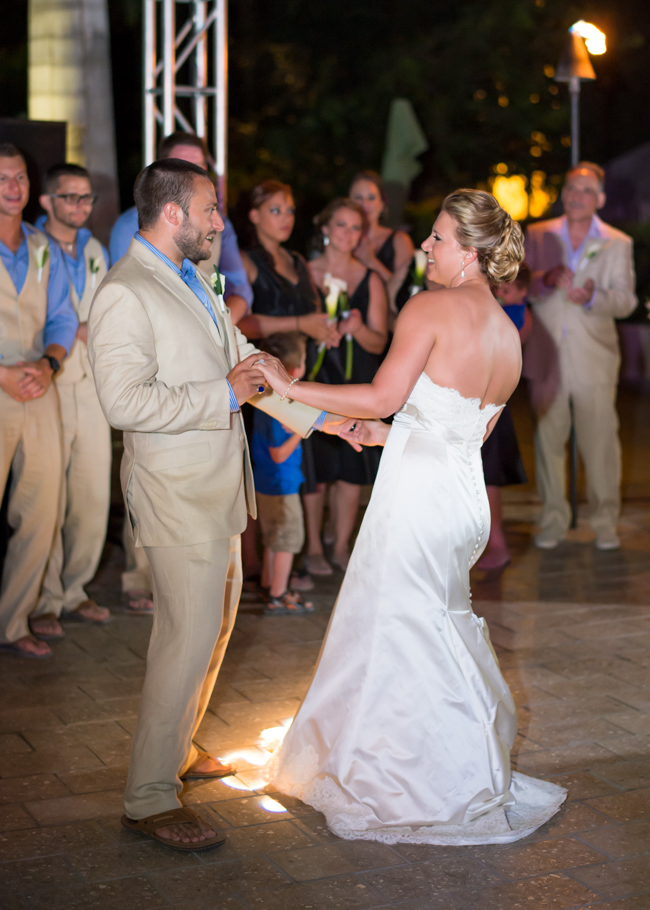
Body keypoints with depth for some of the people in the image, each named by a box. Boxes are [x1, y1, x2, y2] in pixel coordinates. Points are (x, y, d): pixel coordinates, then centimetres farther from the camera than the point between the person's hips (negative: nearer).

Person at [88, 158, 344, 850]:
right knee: (189, 636, -8)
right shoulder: (124, 294, -18)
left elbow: (246, 363, 19)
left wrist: (319, 416, 14)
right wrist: (224, 394, -22)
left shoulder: (193, 281, 13)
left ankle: (176, 748, 36)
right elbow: (124, 401, -27)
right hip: (175, 493, -10)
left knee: (213, 623, 20)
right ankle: (149, 797, 2)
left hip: (216, 485, 10)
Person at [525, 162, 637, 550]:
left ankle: (606, 521, 9)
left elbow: (626, 300, 0)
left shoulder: (618, 244, 7)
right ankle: (554, 519, 15)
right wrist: (546, 279, -15)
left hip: (594, 357, -1)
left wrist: (593, 297, -20)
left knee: (600, 439, -2)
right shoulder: (538, 236, 10)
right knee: (547, 437, 4)